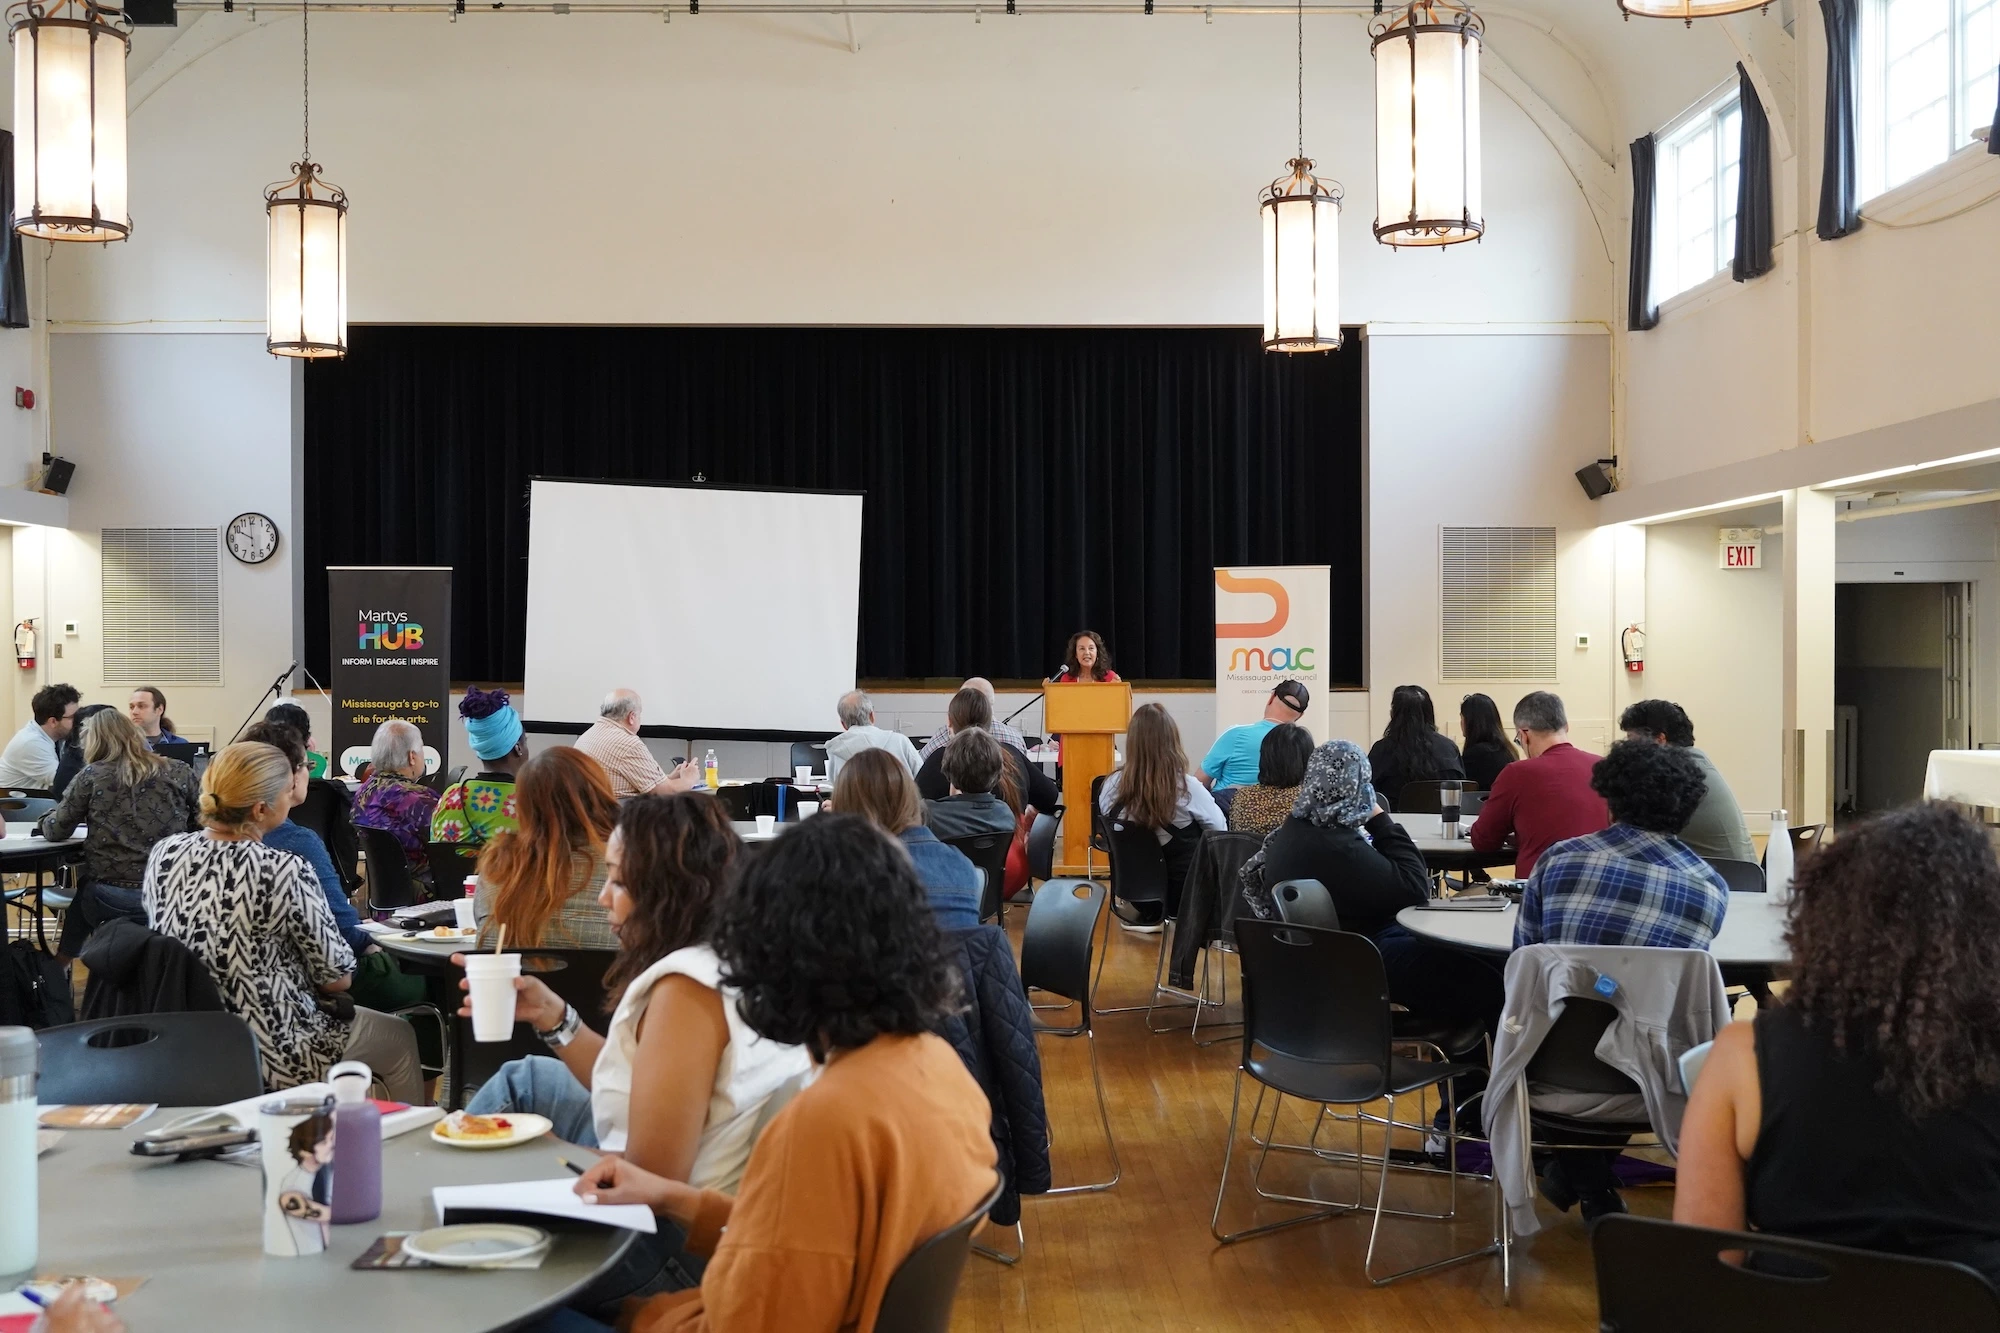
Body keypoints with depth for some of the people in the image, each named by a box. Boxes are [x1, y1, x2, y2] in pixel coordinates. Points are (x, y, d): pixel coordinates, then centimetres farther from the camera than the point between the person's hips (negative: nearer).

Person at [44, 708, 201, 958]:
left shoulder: (91, 776, -2)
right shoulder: (179, 773, 2)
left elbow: (55, 832, 3)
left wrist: (45, 820, 25)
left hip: (109, 898, -1)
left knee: (81, 894, 33)